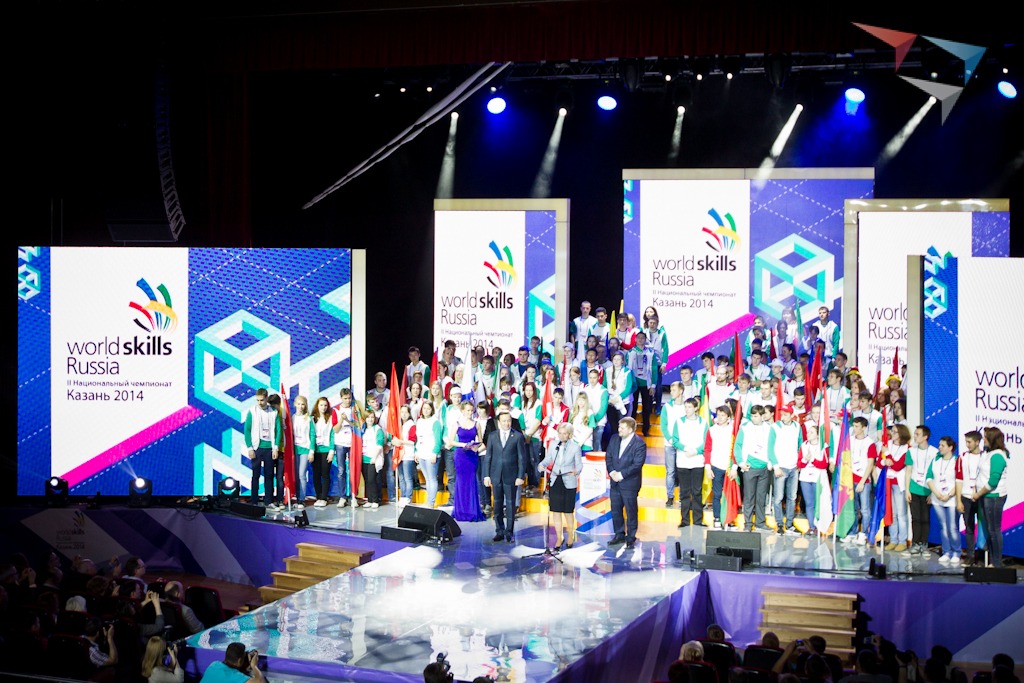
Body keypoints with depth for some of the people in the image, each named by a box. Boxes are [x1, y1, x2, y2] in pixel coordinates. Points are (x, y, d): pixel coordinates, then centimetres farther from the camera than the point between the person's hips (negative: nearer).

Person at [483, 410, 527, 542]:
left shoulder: (518, 436, 0)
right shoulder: (492, 436, 7)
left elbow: (522, 457, 0)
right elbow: (488, 456, 9)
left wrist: (520, 476, -6)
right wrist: (486, 475, 3)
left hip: (511, 476, -2)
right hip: (496, 475, 2)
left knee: (510, 504, 2)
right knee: (497, 504, 6)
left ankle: (509, 532, 10)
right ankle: (499, 531, 14)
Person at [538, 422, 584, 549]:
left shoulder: (575, 447, -6)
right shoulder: (553, 444, 2)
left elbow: (579, 465, -3)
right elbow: (547, 459, 8)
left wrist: (576, 471, -24)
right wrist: (542, 465, -13)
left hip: (568, 483, -3)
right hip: (554, 482, 3)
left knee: (568, 511, 5)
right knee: (556, 511, 6)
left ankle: (570, 536, 27)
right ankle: (559, 538, 17)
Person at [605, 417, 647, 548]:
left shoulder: (639, 444, -14)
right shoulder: (614, 439, 6)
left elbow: (637, 464, -18)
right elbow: (608, 457, 8)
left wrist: (621, 474, -19)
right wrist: (612, 472, -8)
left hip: (630, 483, -6)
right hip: (615, 482, 6)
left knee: (631, 511, 4)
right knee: (615, 510, 13)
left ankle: (631, 537, 15)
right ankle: (619, 535, 27)